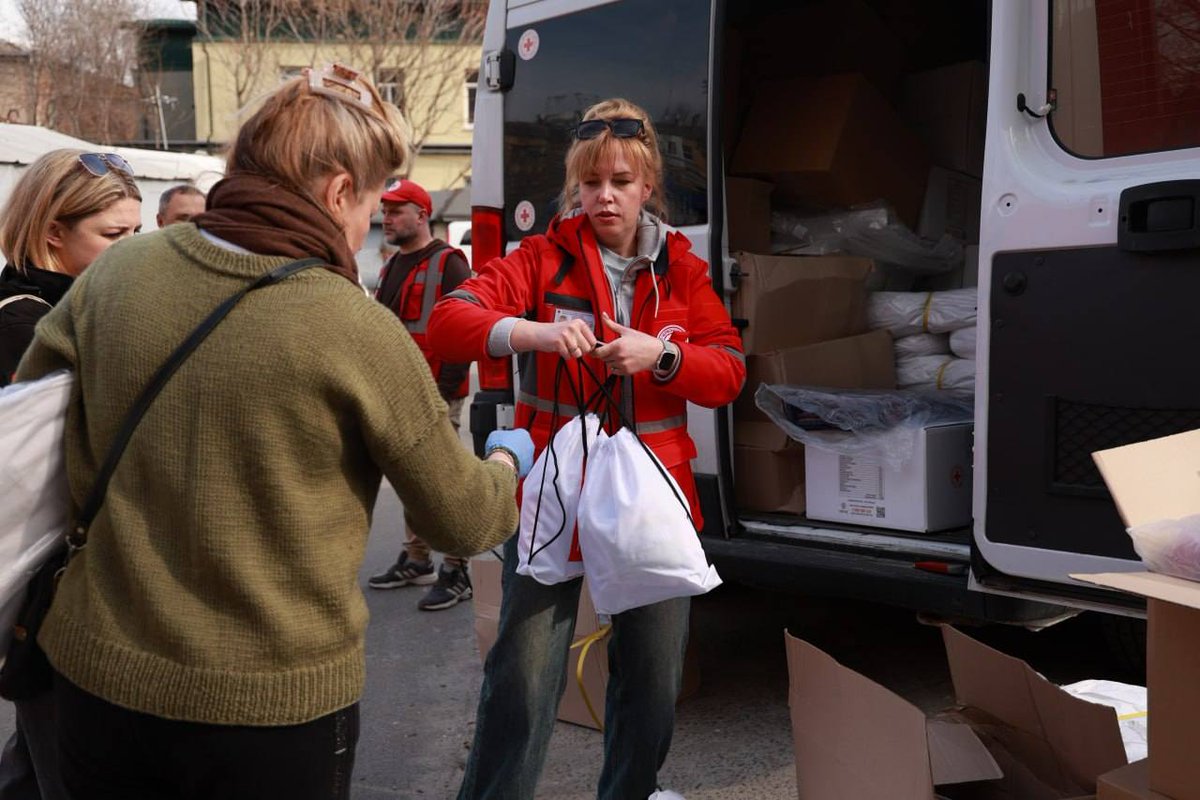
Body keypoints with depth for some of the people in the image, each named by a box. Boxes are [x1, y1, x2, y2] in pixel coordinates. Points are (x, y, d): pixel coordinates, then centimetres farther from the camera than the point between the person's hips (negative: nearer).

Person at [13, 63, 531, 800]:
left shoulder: (117, 273, -5)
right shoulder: (357, 331, -17)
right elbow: (463, 521, -6)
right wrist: (509, 460, 15)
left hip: (98, 676, 4)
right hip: (275, 701, -4)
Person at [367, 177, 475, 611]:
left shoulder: (448, 264, -9)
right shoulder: (392, 267, 18)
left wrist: (444, 391, -18)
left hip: (436, 395, -9)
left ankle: (456, 571, 1)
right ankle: (415, 560, 26)